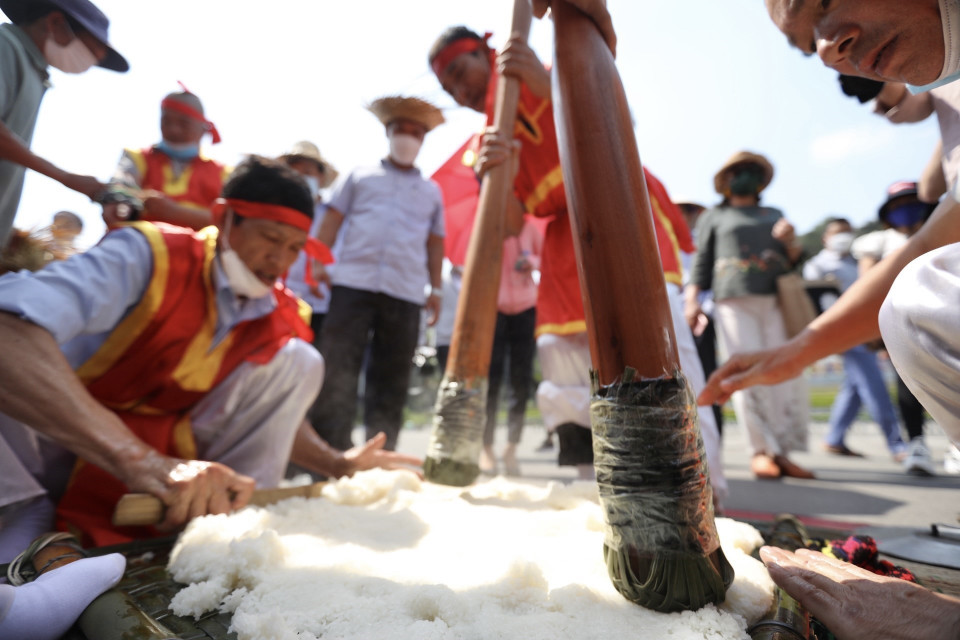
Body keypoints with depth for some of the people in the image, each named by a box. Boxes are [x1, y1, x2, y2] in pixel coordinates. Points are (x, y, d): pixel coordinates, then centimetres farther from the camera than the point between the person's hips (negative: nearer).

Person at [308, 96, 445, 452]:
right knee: (338, 370, -6)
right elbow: (331, 222, 12)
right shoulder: (360, 176, 18)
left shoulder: (431, 191, 22)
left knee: (391, 380, 3)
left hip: (406, 293, 2)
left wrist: (436, 289, 11)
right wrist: (317, 263, -3)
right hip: (352, 284, -1)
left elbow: (435, 243, 20)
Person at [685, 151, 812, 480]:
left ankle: (783, 452, 0)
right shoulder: (714, 217, 19)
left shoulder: (775, 215, 28)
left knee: (787, 373, -6)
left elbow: (794, 261, 26)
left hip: (777, 300, 3)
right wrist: (692, 299, -6)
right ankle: (763, 450, -4)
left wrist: (791, 242, 3)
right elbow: (701, 261, 9)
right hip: (734, 301, -3)